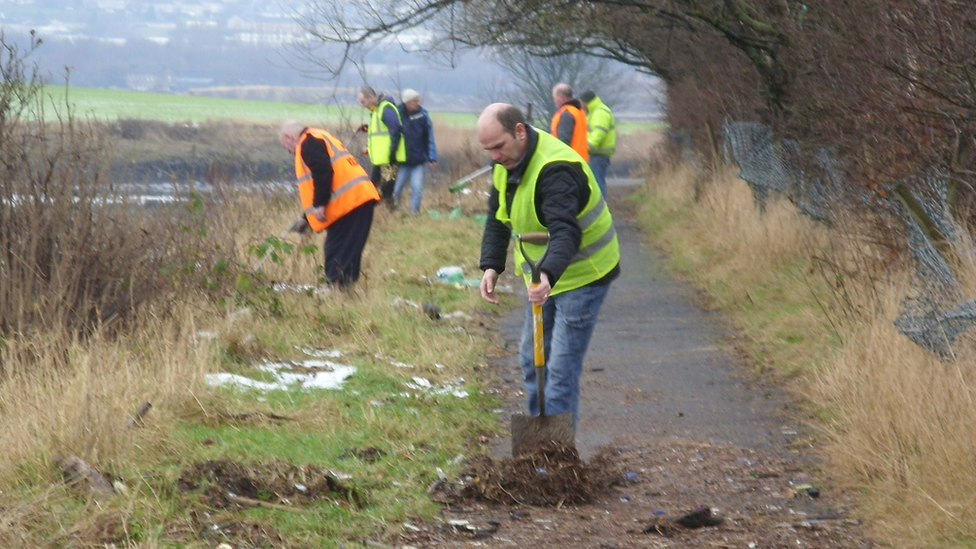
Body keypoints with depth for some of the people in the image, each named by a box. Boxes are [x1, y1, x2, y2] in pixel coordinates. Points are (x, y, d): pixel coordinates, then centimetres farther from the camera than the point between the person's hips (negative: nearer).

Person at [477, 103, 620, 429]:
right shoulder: (505, 162, -3)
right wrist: (491, 266, -6)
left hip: (582, 275, -9)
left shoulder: (556, 170, -32)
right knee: (531, 360, 16)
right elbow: (497, 219, 8)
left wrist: (548, 276, -60)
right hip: (541, 274, 9)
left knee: (561, 369, -12)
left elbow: (565, 232, -44)